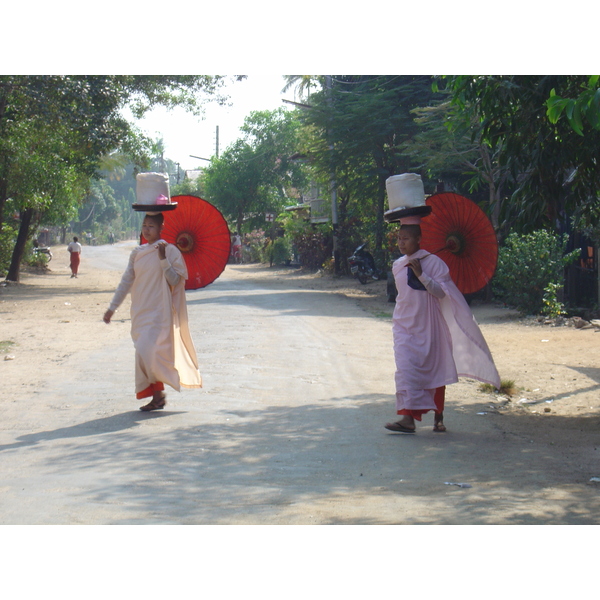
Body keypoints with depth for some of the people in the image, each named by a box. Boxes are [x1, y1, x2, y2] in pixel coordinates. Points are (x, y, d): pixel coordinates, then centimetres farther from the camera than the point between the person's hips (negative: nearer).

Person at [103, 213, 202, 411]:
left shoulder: (170, 251, -5)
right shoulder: (137, 253, 10)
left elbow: (175, 280, -11)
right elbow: (126, 281, 13)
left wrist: (163, 258, -20)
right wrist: (112, 307, 10)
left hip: (160, 311, -6)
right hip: (140, 311, 6)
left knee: (148, 350, -18)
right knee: (143, 354, 7)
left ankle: (158, 394, -5)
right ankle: (157, 396, 15)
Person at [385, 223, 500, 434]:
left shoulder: (433, 262, -8)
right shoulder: (397, 266, 7)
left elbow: (441, 292, -16)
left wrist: (421, 274, -24)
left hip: (428, 327, -3)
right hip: (404, 326, 3)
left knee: (434, 371, 7)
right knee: (406, 369, -13)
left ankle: (438, 418, 24)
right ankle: (408, 418, -18)